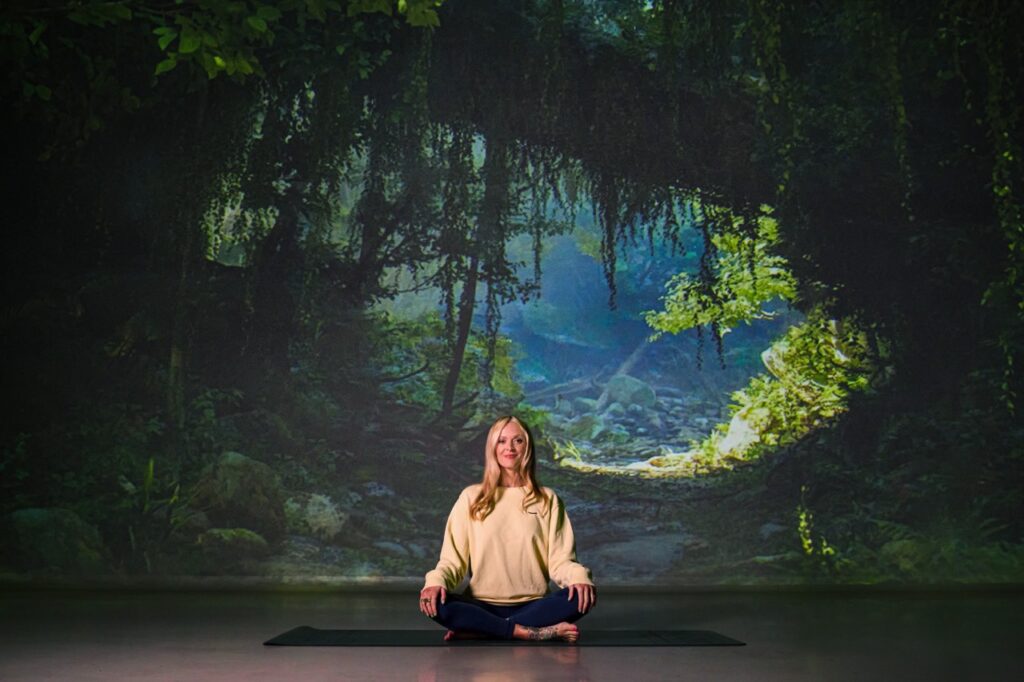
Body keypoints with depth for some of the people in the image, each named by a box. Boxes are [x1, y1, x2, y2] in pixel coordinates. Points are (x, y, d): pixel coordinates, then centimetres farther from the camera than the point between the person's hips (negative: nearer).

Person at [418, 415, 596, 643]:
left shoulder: (547, 499, 8)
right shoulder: (471, 497, 7)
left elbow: (559, 559, 1)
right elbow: (452, 558, 2)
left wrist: (579, 576, -22)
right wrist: (436, 580, -20)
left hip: (532, 605, 1)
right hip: (482, 606, -1)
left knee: (582, 596, -28)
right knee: (436, 603, -30)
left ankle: (477, 631, -23)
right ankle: (536, 633, -25)